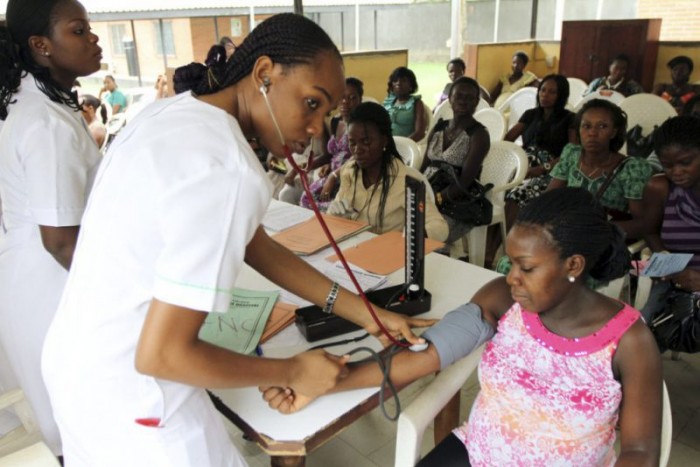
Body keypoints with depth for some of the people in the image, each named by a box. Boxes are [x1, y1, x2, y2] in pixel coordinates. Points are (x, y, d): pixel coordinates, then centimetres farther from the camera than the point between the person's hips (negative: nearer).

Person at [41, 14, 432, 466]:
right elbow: (162, 355, -28)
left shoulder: (175, 112, 0)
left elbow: (254, 243, 3)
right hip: (127, 393, -8)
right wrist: (293, 372, -14)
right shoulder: (227, 171, -30)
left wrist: (364, 313, 1)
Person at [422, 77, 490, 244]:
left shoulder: (478, 134, -4)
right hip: (427, 195, 5)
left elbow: (465, 182, -14)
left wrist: (436, 199, -24)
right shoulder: (438, 128, 14)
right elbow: (423, 168, 12)